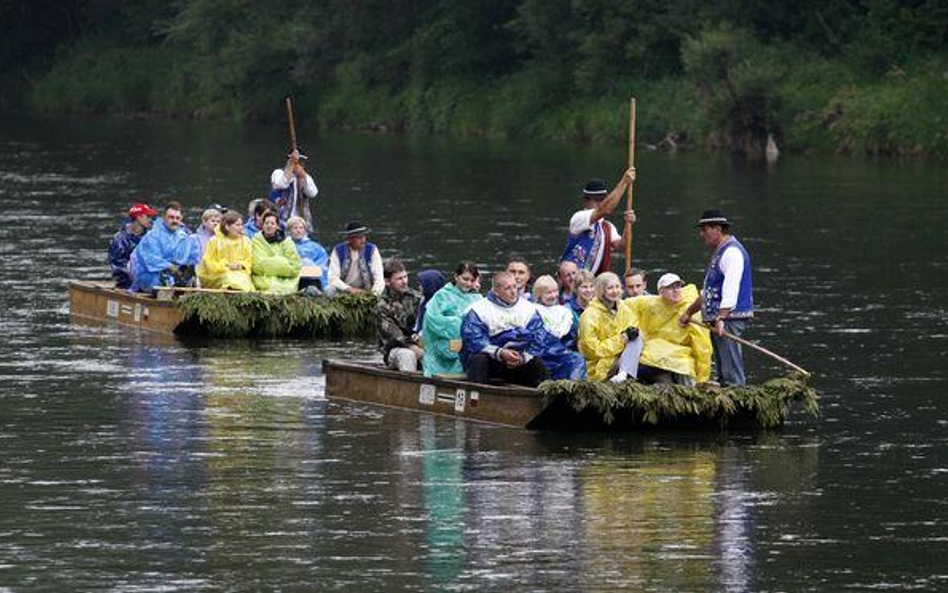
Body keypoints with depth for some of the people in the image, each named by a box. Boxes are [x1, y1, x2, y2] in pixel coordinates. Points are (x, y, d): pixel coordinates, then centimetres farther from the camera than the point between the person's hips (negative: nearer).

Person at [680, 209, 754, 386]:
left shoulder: (732, 252, -13)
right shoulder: (719, 252, 21)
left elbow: (730, 289, -25)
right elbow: (707, 291, 31)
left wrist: (721, 318, -33)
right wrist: (689, 313, 33)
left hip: (730, 317, -11)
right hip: (719, 318, 11)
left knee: (731, 374, -13)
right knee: (722, 372, 12)